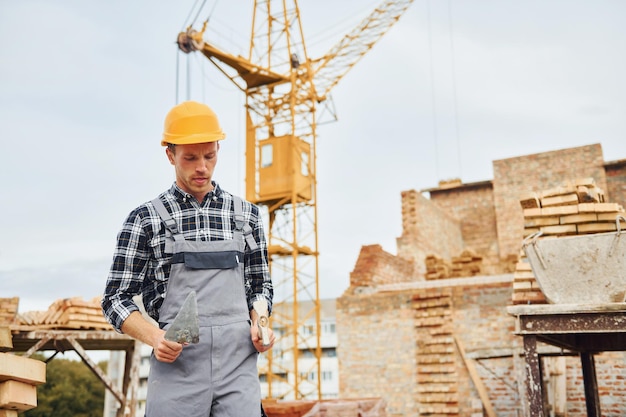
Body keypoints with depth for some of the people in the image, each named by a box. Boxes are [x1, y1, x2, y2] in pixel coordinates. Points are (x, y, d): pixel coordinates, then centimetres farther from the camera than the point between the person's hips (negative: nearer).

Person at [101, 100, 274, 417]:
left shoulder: (246, 214, 12)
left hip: (238, 359, 2)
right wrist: (154, 337, -13)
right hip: (176, 361, -1)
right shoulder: (145, 219, 4)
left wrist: (258, 324, -2)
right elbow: (116, 299, 5)